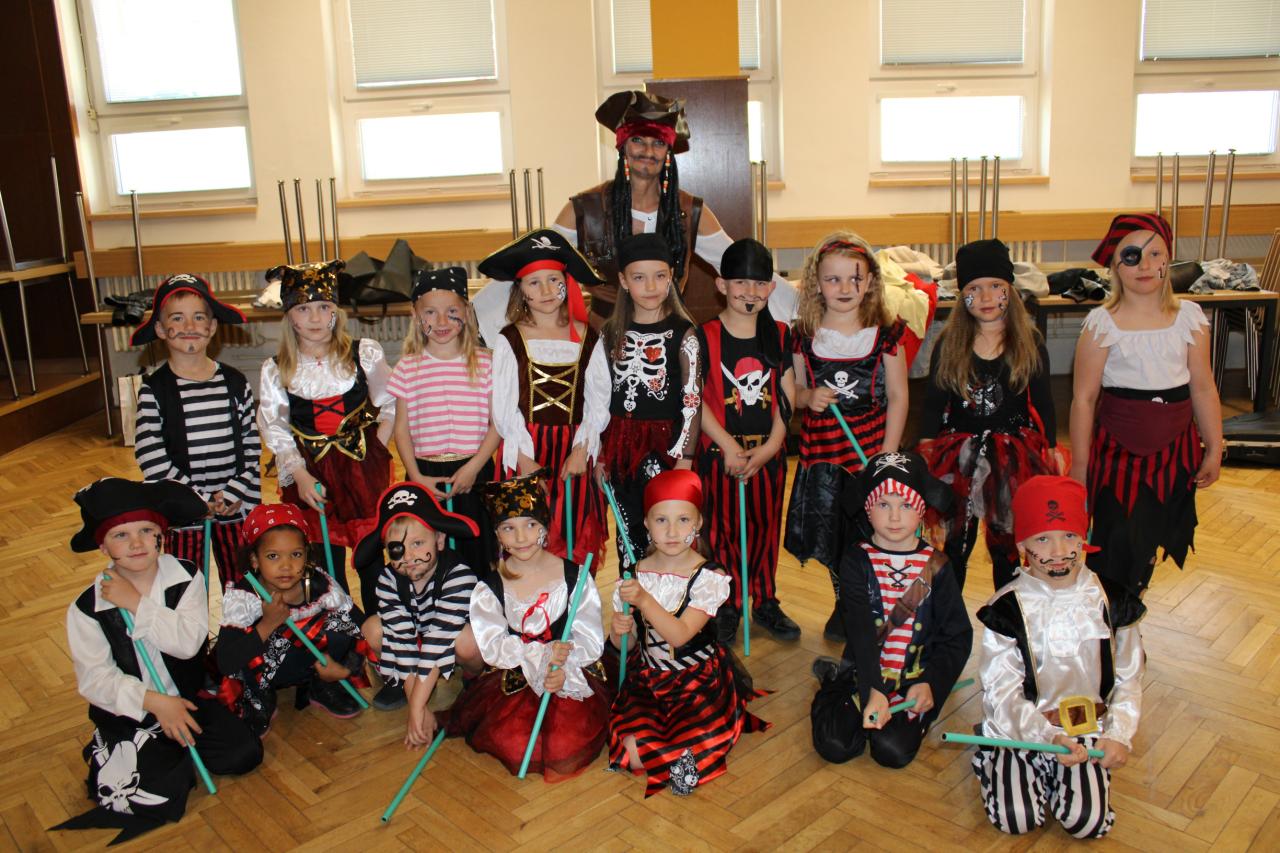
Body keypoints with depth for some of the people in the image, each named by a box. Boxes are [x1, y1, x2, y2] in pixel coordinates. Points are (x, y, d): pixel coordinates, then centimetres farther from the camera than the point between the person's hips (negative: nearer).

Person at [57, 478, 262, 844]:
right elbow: (95, 679, -13)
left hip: (187, 701, 3)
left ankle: (166, 757, 6)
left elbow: (189, 641, -20)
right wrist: (153, 701, -25)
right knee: (157, 793, -19)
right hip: (129, 714, -2)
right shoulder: (87, 608, -9)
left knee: (245, 751, -12)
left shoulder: (185, 578, -6)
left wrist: (135, 603, -22)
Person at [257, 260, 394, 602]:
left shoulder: (365, 353, 1)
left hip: (364, 468, -1)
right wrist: (300, 476, -11)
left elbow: (391, 407, 6)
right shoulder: (276, 370, 3)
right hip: (310, 476, 1)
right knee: (325, 565, 7)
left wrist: (376, 448, -4)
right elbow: (275, 429, -1)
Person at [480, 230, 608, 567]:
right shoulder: (509, 340, 0)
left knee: (576, 539, 7)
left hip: (574, 450, 2)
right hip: (526, 450, -1)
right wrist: (525, 459, -11)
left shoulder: (588, 337, 5)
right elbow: (504, 406, -3)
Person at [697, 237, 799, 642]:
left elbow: (786, 396, 2)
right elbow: (695, 399, -9)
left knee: (765, 526, 11)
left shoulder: (780, 335, 5)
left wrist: (769, 447, -8)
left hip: (768, 450, 3)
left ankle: (765, 604, 27)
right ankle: (728, 607, 22)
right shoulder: (706, 336, -5)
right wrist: (730, 445, -13)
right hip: (720, 451, -2)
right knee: (723, 528, 6)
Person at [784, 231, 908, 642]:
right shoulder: (804, 336, 2)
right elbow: (792, 390, 10)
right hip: (820, 448, 2)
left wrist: (887, 456, -7)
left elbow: (898, 396, -1)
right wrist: (808, 396, -14)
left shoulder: (884, 334, -2)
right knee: (829, 535, 11)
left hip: (871, 445, -2)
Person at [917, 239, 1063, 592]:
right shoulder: (949, 344, 0)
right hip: (959, 453, 0)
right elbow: (933, 403, 3)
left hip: (1013, 453, 0)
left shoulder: (1029, 343, 1)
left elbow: (1043, 403, 6)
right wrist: (925, 451, -3)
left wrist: (1052, 449, 2)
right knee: (955, 540, 8)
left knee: (1006, 540, 10)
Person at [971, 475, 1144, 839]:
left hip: (1086, 727, 2)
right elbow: (1002, 692, -13)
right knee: (1016, 820, -14)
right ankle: (1000, 767, 17)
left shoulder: (1111, 601, -2)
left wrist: (1120, 734, -10)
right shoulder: (1007, 608, -11)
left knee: (1088, 822, -14)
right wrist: (1048, 736, -28)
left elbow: (1128, 680, 5)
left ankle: (1053, 777, 17)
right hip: (1019, 728, -2)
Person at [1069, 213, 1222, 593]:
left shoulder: (1189, 316, 0)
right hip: (1118, 449, -3)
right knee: (1117, 548, -2)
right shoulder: (1102, 323, -10)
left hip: (1175, 448, 4)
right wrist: (1080, 465, -6)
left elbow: (1203, 389, 5)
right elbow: (1084, 398, -8)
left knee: (1150, 541, 14)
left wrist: (1214, 450, 7)